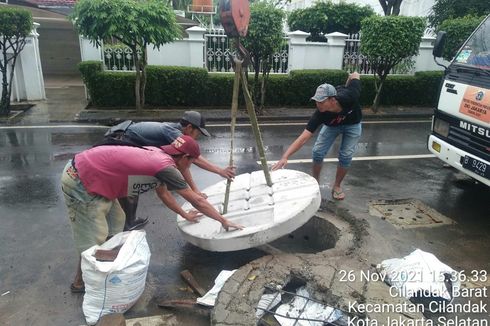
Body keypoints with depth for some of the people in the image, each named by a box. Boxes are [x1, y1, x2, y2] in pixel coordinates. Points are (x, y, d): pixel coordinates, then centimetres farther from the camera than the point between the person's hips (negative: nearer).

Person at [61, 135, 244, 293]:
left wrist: (184, 215, 32)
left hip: (89, 172, 10)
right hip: (80, 182, -10)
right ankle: (80, 282, 26)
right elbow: (197, 201, -12)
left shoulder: (157, 155, 7)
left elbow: (163, 193, 23)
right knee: (94, 241, 2)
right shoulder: (166, 166, -19)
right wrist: (223, 221, -1)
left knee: (115, 222, 21)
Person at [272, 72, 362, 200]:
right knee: (318, 152, -9)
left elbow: (354, 75, -24)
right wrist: (285, 157, -55)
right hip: (332, 125, 1)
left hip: (352, 124, -1)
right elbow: (304, 137, -44)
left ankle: (337, 186, 13)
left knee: (345, 155, -8)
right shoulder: (320, 114, -40)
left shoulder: (348, 97, -44)